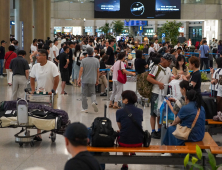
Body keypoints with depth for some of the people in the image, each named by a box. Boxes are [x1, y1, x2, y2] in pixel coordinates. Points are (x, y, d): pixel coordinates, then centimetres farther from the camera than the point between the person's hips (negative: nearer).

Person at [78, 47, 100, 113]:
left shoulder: (84, 60, -6)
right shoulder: (96, 60, -1)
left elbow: (81, 70, -11)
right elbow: (98, 71, 1)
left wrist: (79, 79, -6)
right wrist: (97, 80, 10)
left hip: (85, 80, -1)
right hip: (92, 80, 1)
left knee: (84, 94, 8)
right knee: (92, 93, 14)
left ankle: (85, 108, 10)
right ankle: (94, 102, -14)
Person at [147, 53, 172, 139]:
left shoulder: (168, 69, 15)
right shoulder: (156, 67, -8)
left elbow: (169, 79, 24)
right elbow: (148, 78, -15)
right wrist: (158, 83, -22)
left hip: (164, 93, 7)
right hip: (156, 93, -7)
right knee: (154, 113, -1)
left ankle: (159, 130, 21)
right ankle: (153, 131, 3)